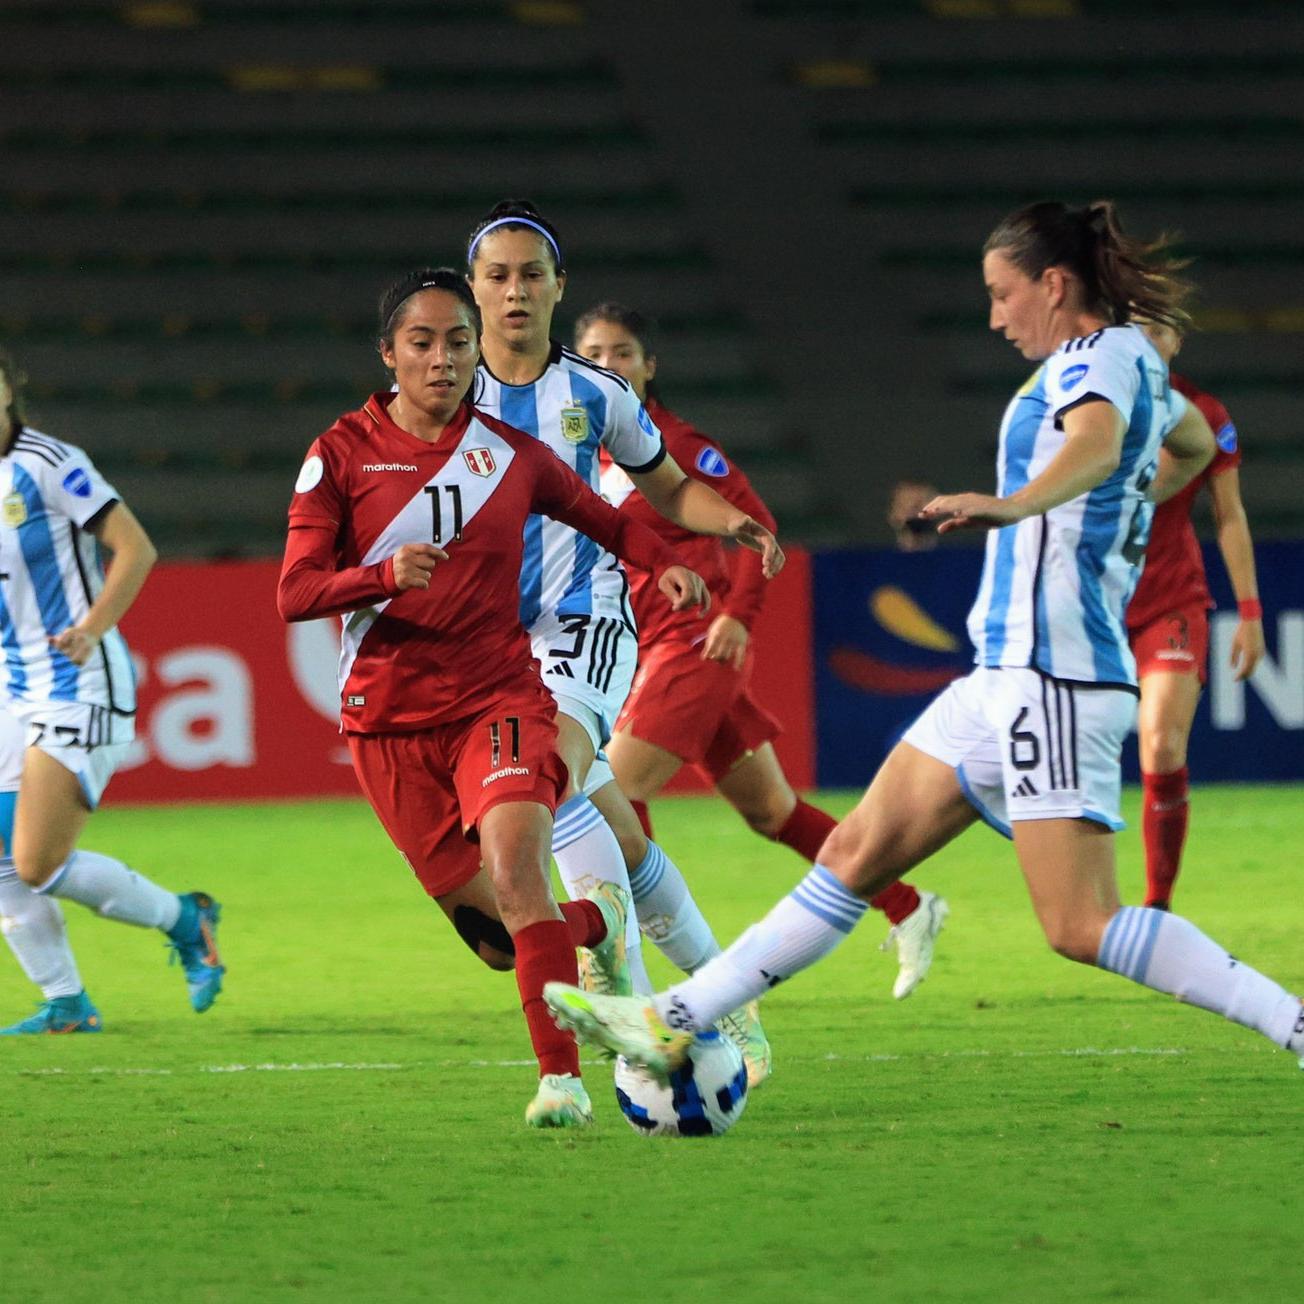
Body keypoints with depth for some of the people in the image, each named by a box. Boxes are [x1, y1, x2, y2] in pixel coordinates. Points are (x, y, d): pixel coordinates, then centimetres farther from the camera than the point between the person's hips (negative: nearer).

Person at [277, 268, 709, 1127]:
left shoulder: (512, 454, 6)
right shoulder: (342, 454, 1)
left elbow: (604, 518, 22)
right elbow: (294, 592, -6)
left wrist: (664, 565, 1)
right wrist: (387, 575, -24)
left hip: (499, 697, 0)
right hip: (390, 721, 0)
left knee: (514, 866, -28)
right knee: (496, 938, 0)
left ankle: (562, 1077, -25)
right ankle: (596, 924, 34)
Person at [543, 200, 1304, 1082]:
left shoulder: (1104, 355, -10)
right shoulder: (1132, 366, 18)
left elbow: (1097, 446, -34)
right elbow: (1194, 444, 41)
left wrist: (1014, 505, -53)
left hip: (1055, 674, -10)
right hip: (1006, 675, 10)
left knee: (1082, 926, -15)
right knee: (857, 857, 11)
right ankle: (673, 1022, 15)